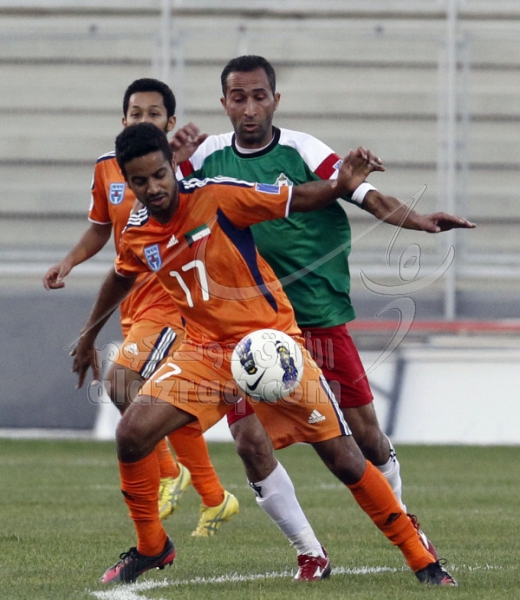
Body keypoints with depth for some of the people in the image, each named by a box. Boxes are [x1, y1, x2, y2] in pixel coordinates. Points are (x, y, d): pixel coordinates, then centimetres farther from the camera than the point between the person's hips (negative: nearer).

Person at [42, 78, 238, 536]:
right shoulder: (108, 170, 6)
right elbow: (101, 226, 20)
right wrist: (70, 261, 4)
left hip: (172, 297, -7)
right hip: (133, 303, 7)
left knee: (122, 379, -23)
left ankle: (167, 473, -6)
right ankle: (215, 500, 27)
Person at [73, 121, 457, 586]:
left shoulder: (217, 197, -15)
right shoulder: (136, 235, 0)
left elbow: (295, 199, -10)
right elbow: (121, 278, 22)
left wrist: (341, 186, -29)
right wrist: (89, 336, 34)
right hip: (205, 351, 4)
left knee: (344, 460, -6)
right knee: (132, 433, -16)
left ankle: (422, 560, 6)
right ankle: (151, 547, 6)